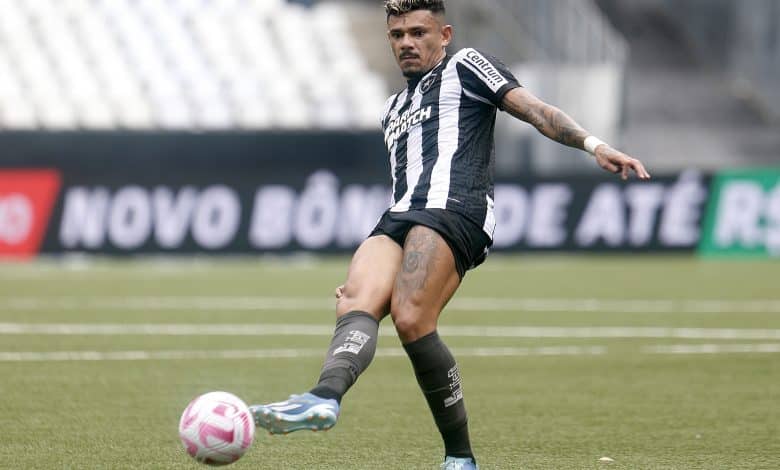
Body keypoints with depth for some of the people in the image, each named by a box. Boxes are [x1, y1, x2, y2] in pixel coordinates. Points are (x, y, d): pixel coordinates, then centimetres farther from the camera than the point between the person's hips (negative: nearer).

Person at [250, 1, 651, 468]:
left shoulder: (465, 67, 15)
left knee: (410, 320, -27)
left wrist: (593, 144, -13)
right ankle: (325, 397, -49)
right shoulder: (393, 109, 36)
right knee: (356, 307, -23)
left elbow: (535, 110, 4)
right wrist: (367, 272, 32)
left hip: (454, 210, -7)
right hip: (398, 219, 7)